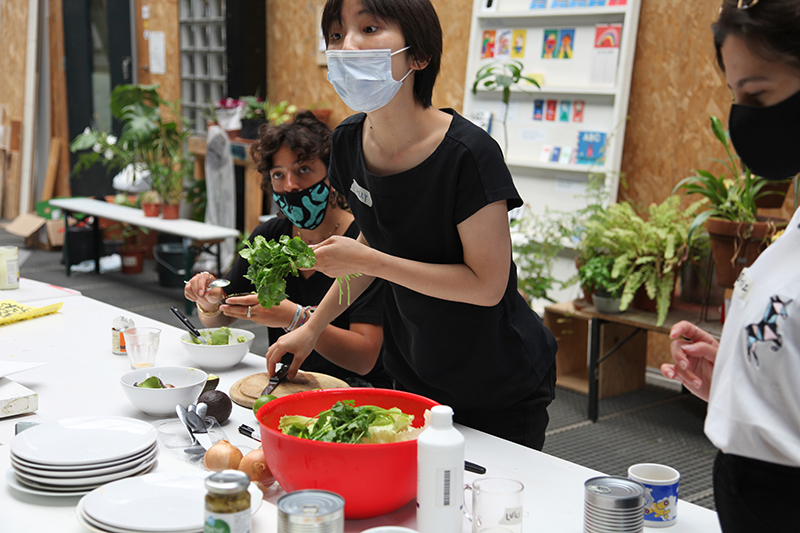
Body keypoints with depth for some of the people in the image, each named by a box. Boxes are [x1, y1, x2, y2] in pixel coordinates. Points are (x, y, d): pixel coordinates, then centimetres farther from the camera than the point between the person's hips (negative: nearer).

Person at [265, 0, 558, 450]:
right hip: (414, 378, 6)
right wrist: (314, 326, 7)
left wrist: (367, 262, -25)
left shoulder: (467, 154, -26)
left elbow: (488, 284, -24)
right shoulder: (350, 143, -6)